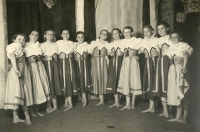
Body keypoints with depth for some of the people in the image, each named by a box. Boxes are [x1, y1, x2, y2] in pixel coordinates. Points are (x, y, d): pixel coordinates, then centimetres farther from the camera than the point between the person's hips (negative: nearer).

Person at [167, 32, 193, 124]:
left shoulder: (183, 45, -5)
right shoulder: (171, 48, 16)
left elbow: (186, 56, -19)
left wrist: (184, 67, -31)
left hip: (181, 70, -7)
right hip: (173, 70, 7)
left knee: (183, 93, -4)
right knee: (176, 92, 8)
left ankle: (185, 117, 3)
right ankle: (178, 116, 16)